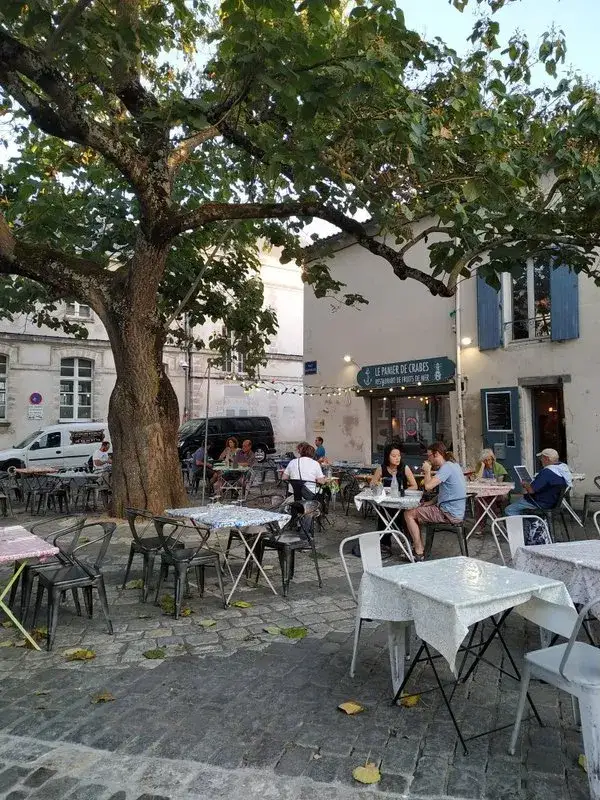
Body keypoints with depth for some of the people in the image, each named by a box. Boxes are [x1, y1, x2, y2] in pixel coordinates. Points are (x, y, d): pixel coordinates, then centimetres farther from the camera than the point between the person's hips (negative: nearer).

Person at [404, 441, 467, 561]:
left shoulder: (447, 467, -18)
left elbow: (428, 486, -28)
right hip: (456, 512, 10)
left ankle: (419, 553, -3)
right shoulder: (455, 466, 13)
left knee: (409, 514, -5)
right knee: (416, 510, 22)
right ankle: (418, 546, 21)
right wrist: (431, 502, 9)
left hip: (449, 514, -10)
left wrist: (427, 471, -9)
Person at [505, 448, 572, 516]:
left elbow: (531, 490, -27)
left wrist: (525, 485, -4)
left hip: (542, 504, -11)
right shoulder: (564, 467, 3)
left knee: (509, 510, -7)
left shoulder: (547, 472, -29)